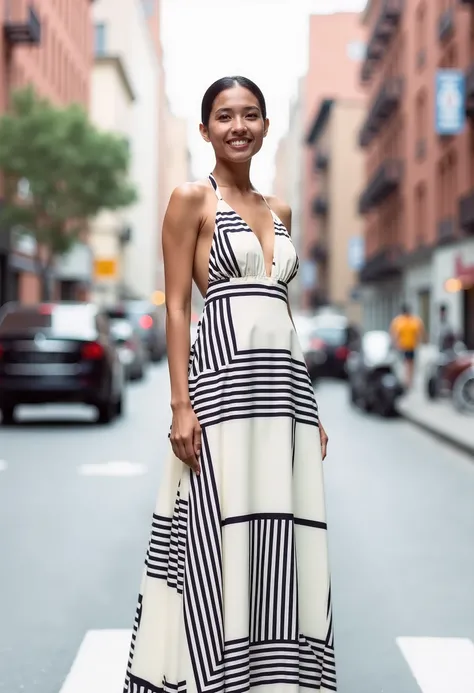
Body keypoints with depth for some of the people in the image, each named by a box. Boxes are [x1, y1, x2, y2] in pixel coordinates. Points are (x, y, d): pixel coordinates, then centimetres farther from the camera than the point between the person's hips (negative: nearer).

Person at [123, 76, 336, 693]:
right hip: (223, 380, -6)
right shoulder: (193, 199, 1)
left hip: (287, 381, 6)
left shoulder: (278, 210, 18)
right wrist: (181, 405, -13)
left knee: (283, 546, 7)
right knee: (223, 539, -5)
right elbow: (176, 305, -4)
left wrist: (311, 408, 15)